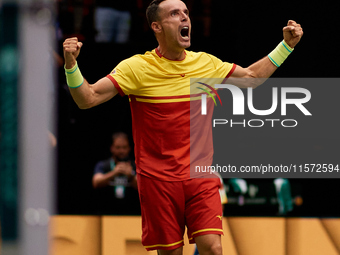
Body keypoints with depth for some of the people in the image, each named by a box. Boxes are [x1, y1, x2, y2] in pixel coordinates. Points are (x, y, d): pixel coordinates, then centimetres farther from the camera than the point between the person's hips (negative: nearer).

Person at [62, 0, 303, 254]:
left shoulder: (207, 63, 6)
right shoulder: (136, 67, -6)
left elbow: (252, 76, 23)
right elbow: (87, 98, -12)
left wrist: (286, 45, 17)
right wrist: (71, 64, -29)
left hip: (201, 176, 3)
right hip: (158, 180, -3)